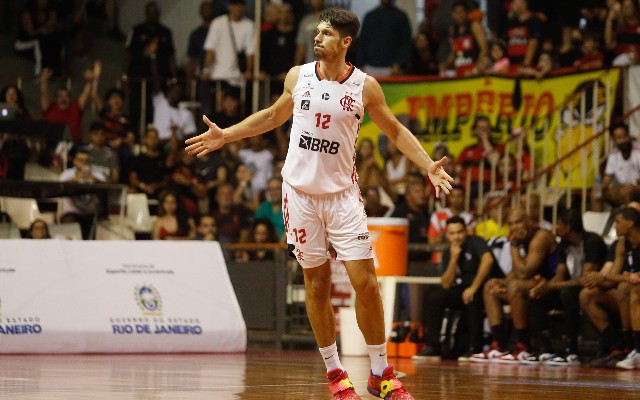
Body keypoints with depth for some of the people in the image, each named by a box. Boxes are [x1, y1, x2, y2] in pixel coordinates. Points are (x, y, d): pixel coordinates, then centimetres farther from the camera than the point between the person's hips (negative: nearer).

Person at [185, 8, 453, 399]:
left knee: (366, 282, -8)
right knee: (317, 282, 5)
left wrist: (429, 166, -9)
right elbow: (274, 116, 17)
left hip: (342, 194, -1)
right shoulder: (298, 76, 1)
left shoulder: (365, 86, -5)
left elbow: (395, 130, 3)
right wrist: (225, 136, 14)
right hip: (301, 191, 2)